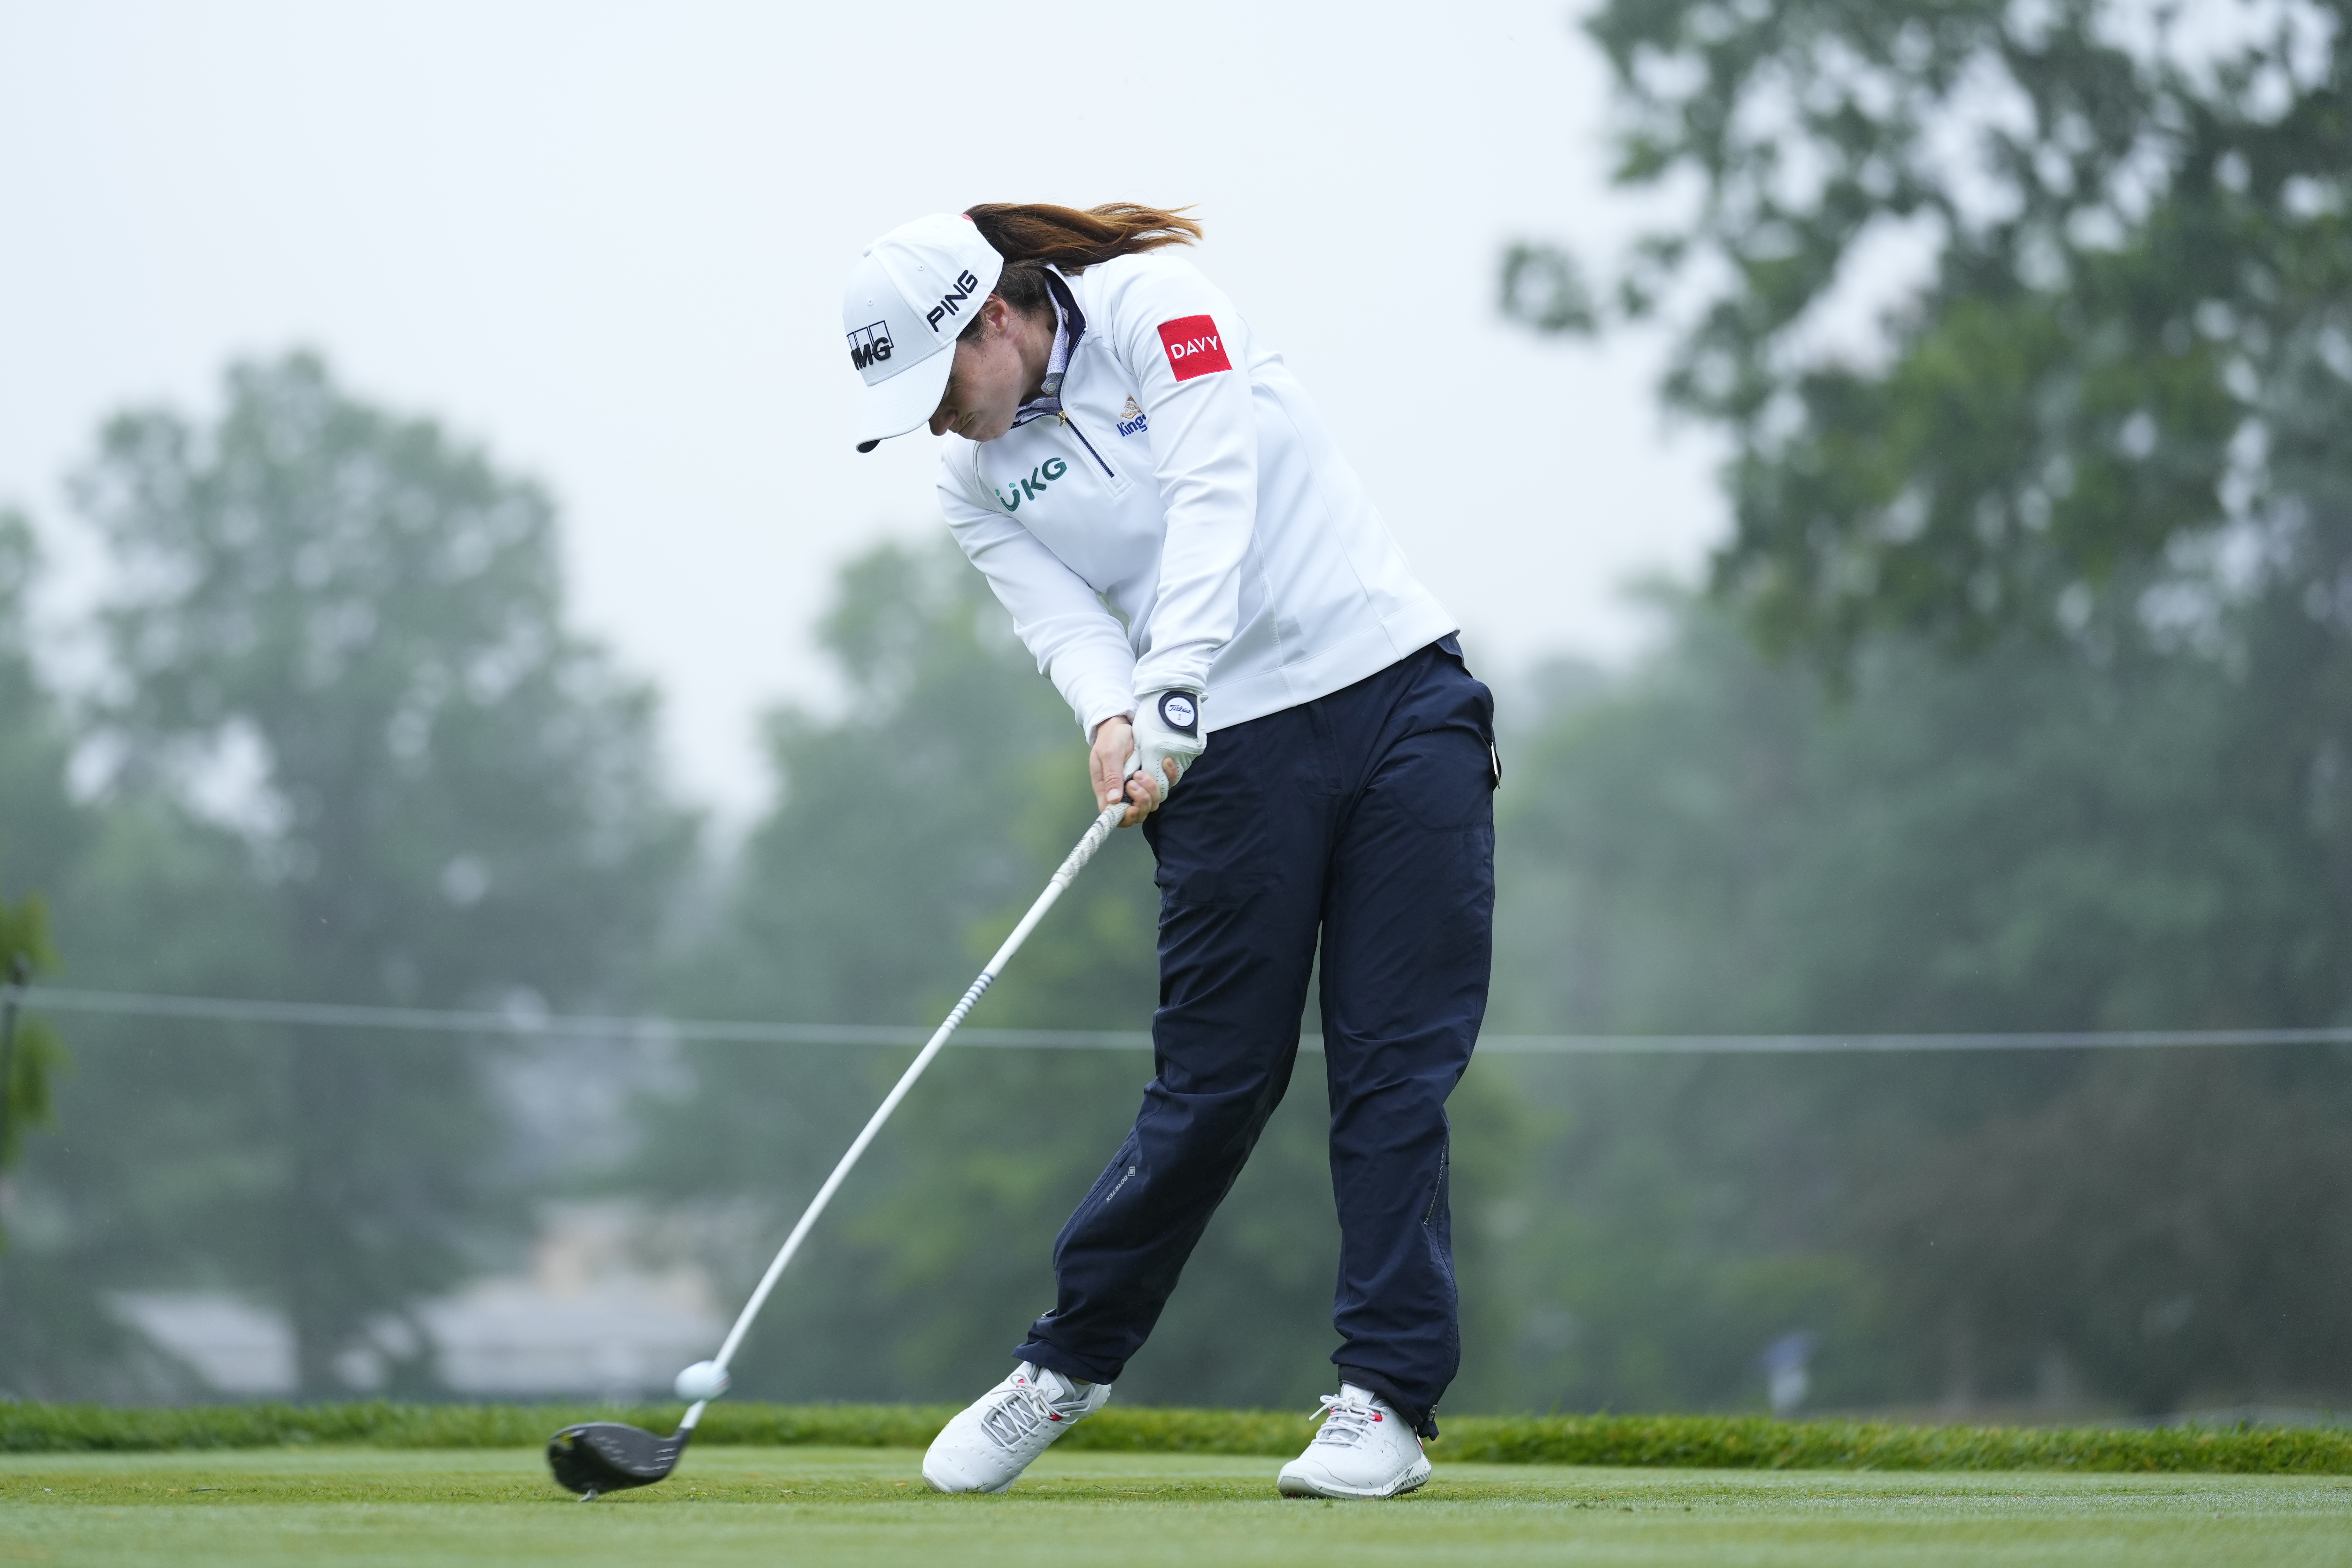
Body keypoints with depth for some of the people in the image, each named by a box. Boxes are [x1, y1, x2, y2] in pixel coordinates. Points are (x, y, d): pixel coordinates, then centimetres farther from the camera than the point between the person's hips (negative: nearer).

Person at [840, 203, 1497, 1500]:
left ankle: (1389, 1398, -1)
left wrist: (1174, 690, -29)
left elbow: (1214, 499, -18)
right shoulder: (974, 485, 7)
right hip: (1232, 758, 3)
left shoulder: (1154, 303, -6)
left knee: (1397, 1063, -5)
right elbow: (1066, 621, -6)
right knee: (1217, 1078, -1)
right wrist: (1111, 724, -29)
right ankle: (1071, 1363, 15)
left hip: (1394, 690, -3)